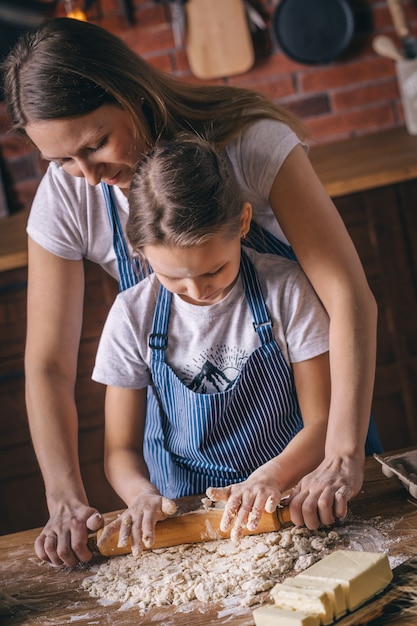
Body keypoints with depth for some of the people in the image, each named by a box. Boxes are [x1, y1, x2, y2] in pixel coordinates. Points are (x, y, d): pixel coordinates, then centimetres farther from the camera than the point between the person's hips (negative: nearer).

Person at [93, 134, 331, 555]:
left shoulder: (284, 289, -9)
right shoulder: (133, 316, -5)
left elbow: (321, 421, -6)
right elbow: (121, 449, 1)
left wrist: (271, 477, -24)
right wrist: (142, 495, -20)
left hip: (288, 492, 0)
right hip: (192, 513, 1)